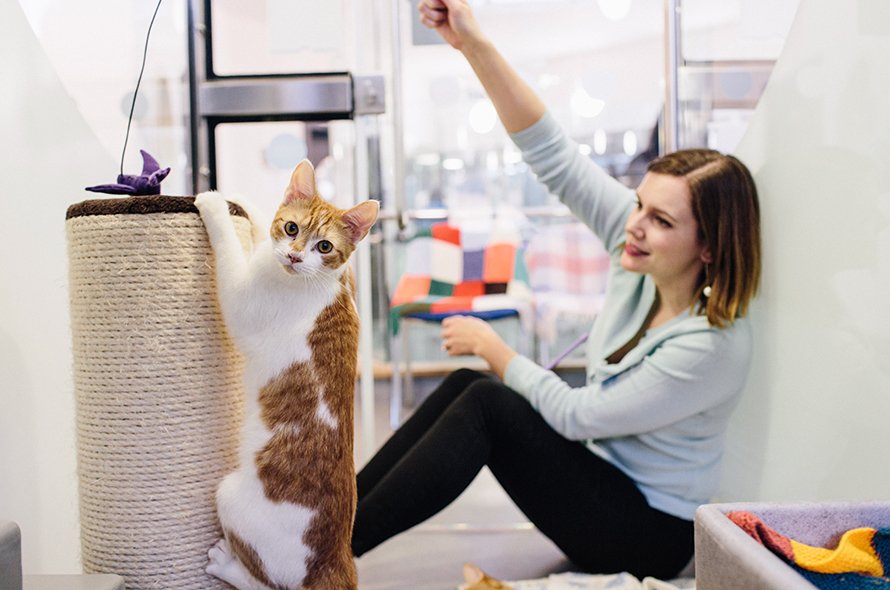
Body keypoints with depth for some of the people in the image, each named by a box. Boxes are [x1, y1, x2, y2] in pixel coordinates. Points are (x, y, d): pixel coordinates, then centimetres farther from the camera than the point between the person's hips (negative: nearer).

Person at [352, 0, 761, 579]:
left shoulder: (712, 346, -29)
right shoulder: (641, 251, -10)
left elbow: (575, 415, -22)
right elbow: (553, 153, -15)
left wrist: (490, 344, -11)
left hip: (646, 532, -7)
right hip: (603, 473, 8)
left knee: (486, 402, -25)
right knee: (465, 384, -10)